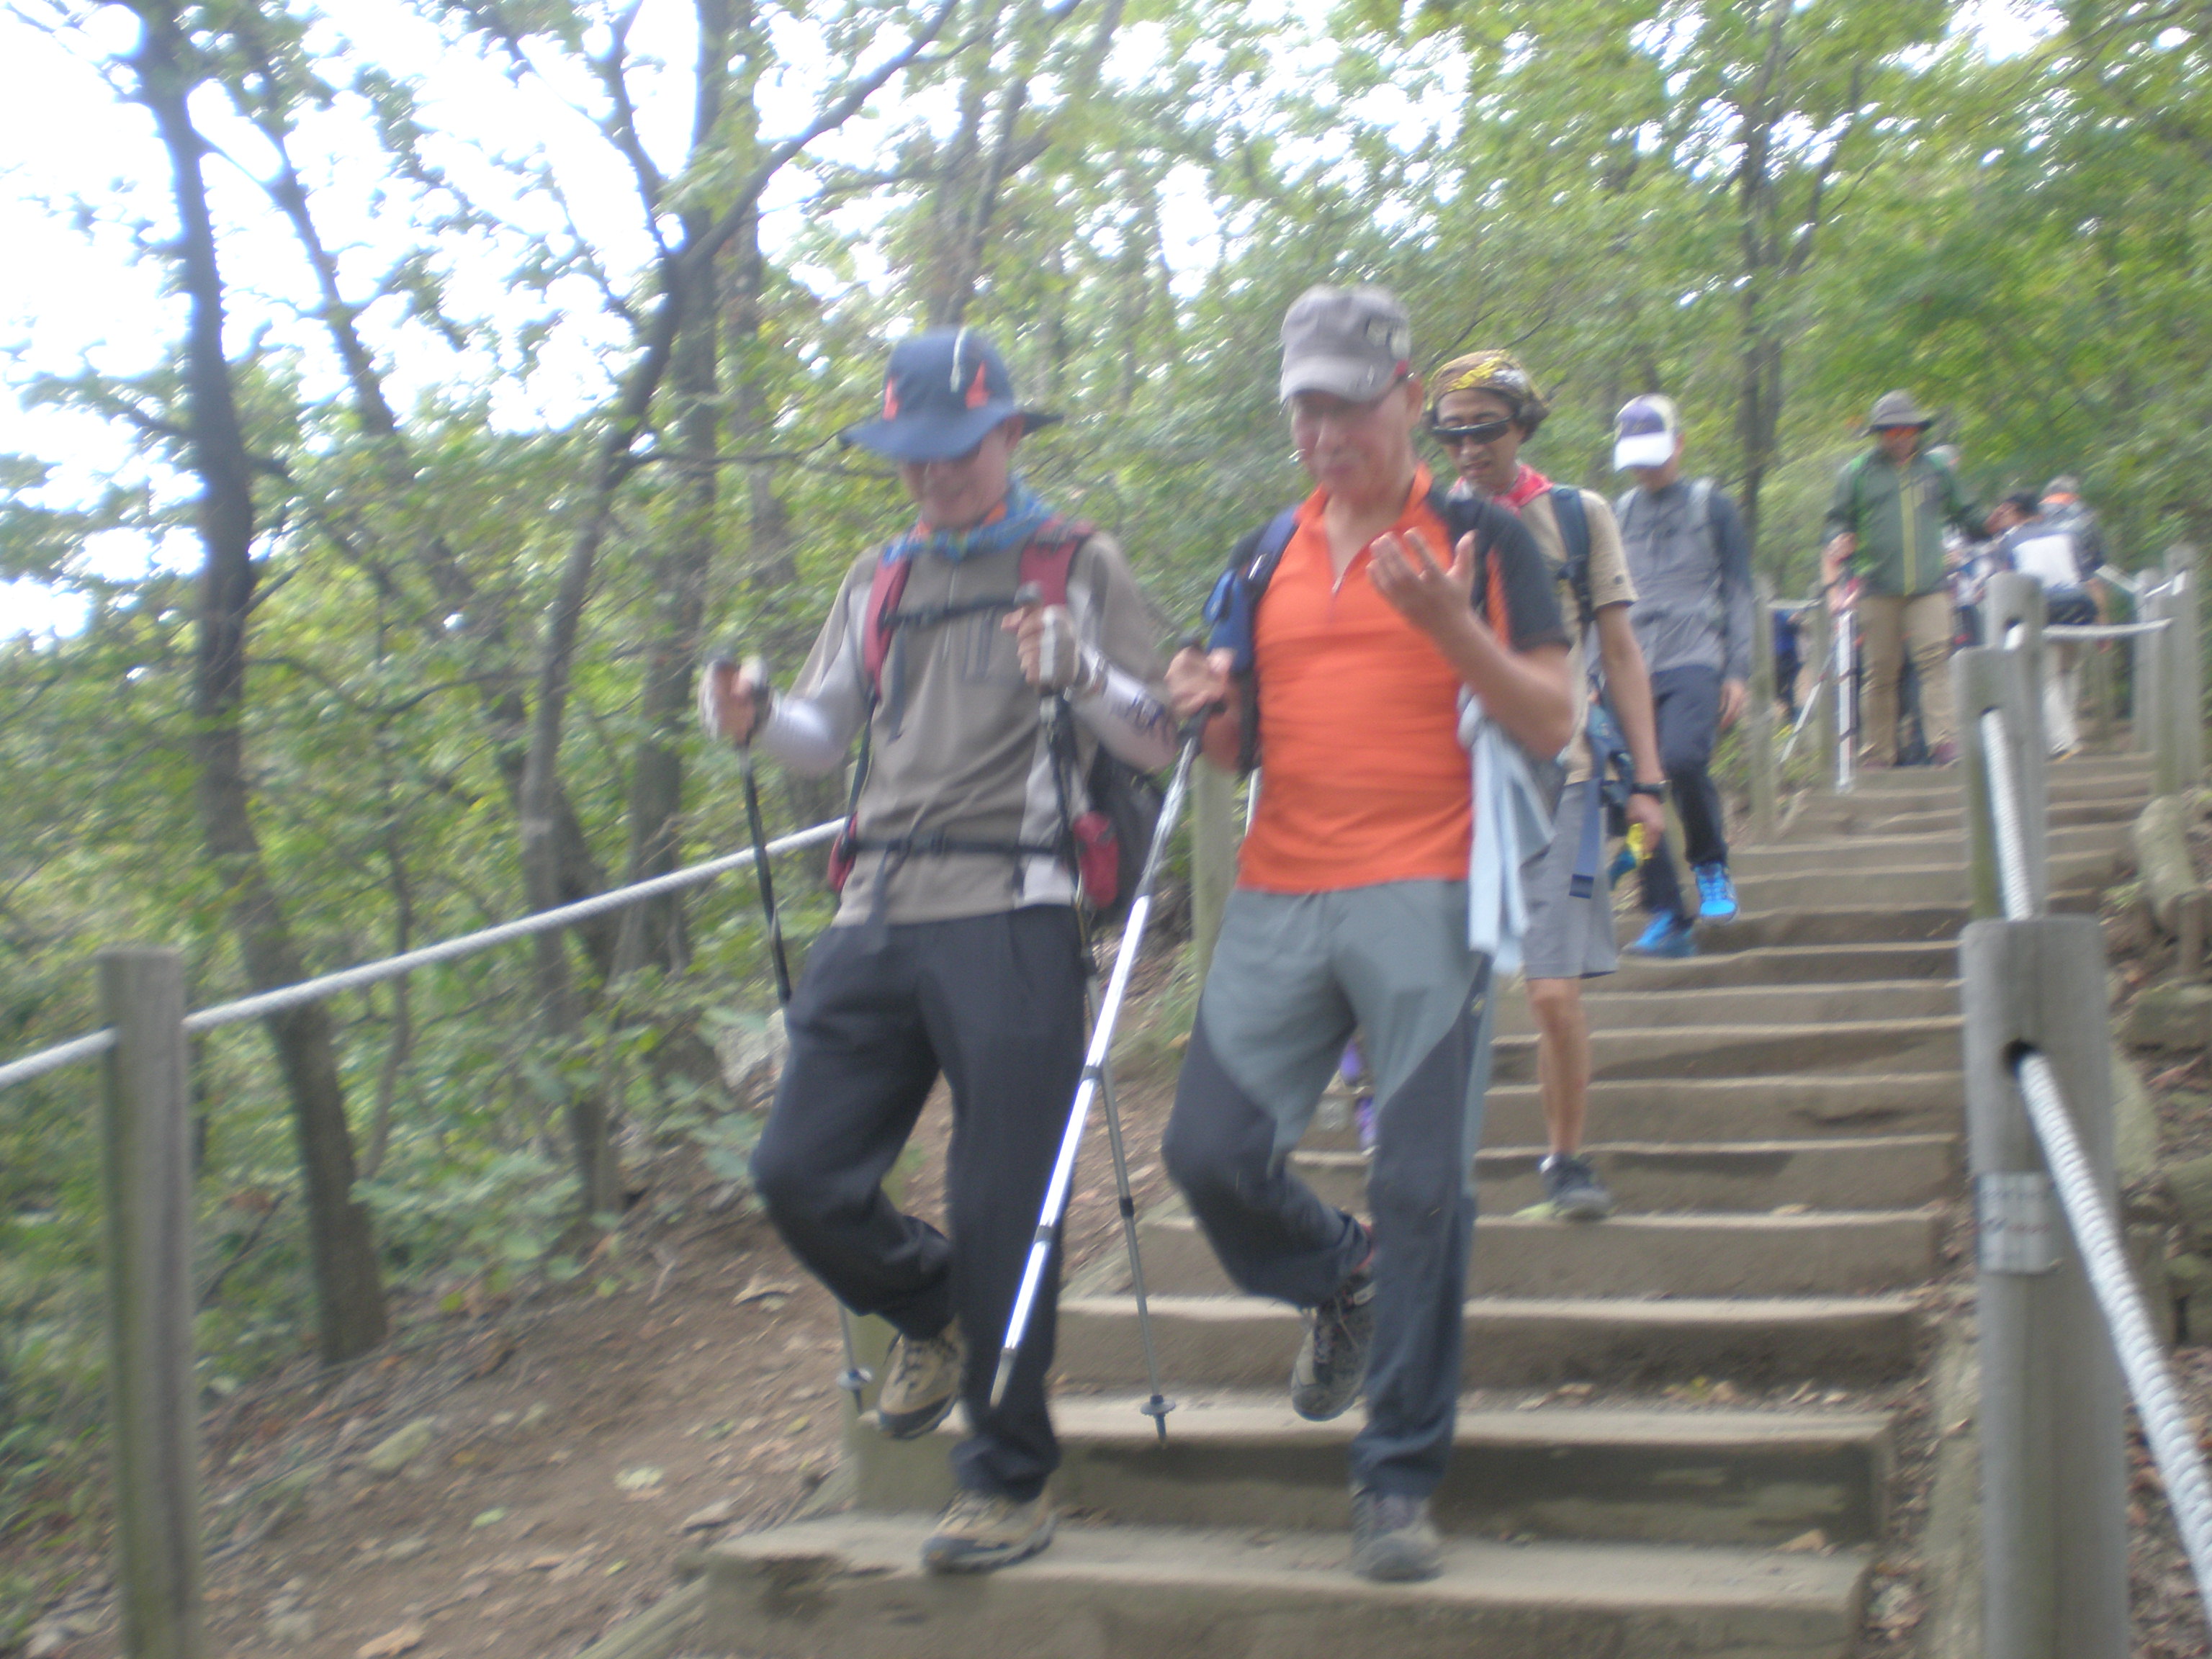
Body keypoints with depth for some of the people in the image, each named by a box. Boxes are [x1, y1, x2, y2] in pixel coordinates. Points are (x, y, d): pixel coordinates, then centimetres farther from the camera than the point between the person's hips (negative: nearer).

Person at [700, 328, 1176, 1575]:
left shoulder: (1079, 566, 6)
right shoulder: (880, 582, 20)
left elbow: (1163, 741, 2)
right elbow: (829, 735, 22)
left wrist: (1078, 672, -17)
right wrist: (758, 719, 0)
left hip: (1009, 922, -5)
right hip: (878, 921, 5)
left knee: (1001, 1215, -3)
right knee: (801, 1174, 1)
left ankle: (1013, 1484, 12)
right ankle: (932, 1316, 31)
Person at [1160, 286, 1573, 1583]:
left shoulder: (1483, 541, 4)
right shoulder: (1266, 559, 17)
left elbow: (1553, 724, -2)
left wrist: (1449, 626, -17)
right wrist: (1210, 707, -1)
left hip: (1425, 898, -4)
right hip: (1278, 900, 5)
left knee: (1423, 1187, -5)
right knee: (1210, 1151, -1)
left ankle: (1401, 1479, 8)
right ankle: (1342, 1282, 31)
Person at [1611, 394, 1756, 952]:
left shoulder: (1711, 505, 10)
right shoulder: (1618, 515, 19)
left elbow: (1738, 593, 7)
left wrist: (1738, 672, -2)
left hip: (1695, 660, -4)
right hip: (1633, 669, 4)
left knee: (1682, 758, -28)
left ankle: (1711, 865, -4)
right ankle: (1666, 918, 3)